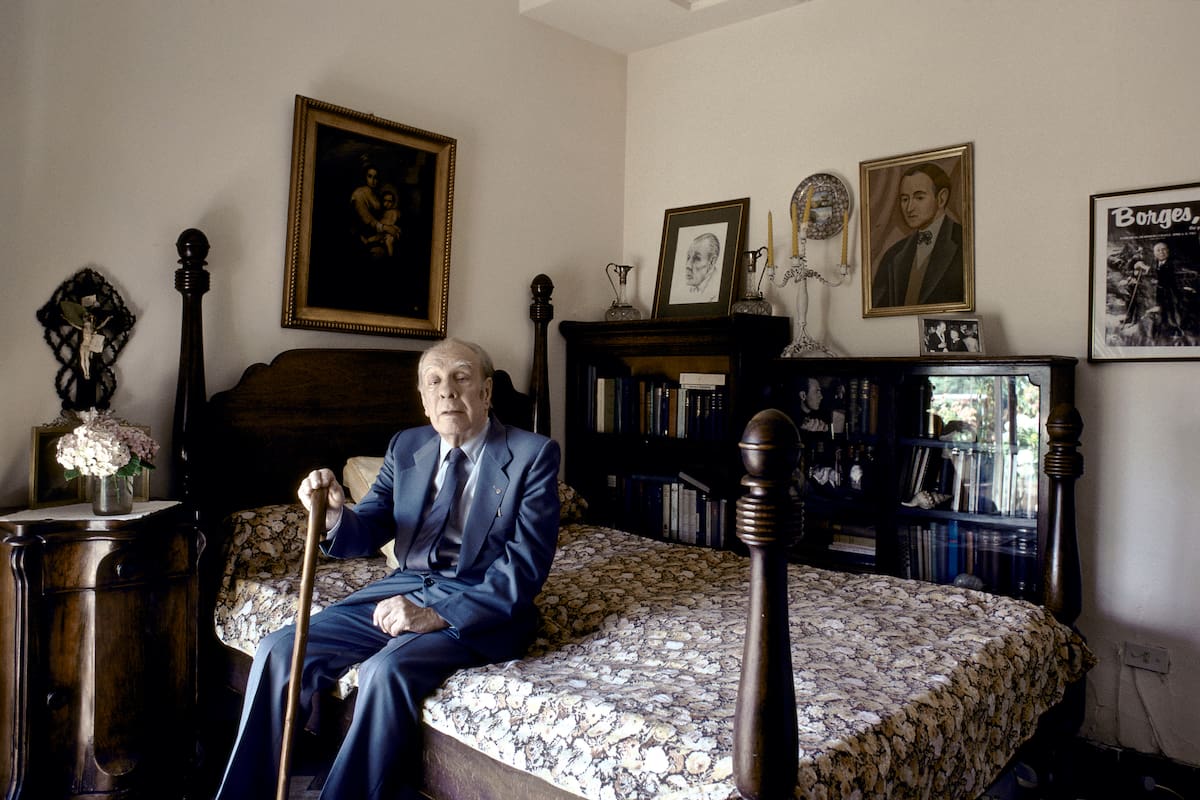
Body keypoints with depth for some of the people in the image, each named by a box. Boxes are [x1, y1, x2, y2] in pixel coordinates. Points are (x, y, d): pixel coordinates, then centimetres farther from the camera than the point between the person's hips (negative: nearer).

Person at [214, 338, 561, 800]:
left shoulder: (533, 454, -9)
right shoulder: (406, 447, 9)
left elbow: (525, 566, -16)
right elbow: (369, 533, 6)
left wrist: (439, 615, -25)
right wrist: (334, 515, -18)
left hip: (484, 607, -5)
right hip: (406, 589, 6)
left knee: (386, 670, -31)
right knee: (280, 649, -8)